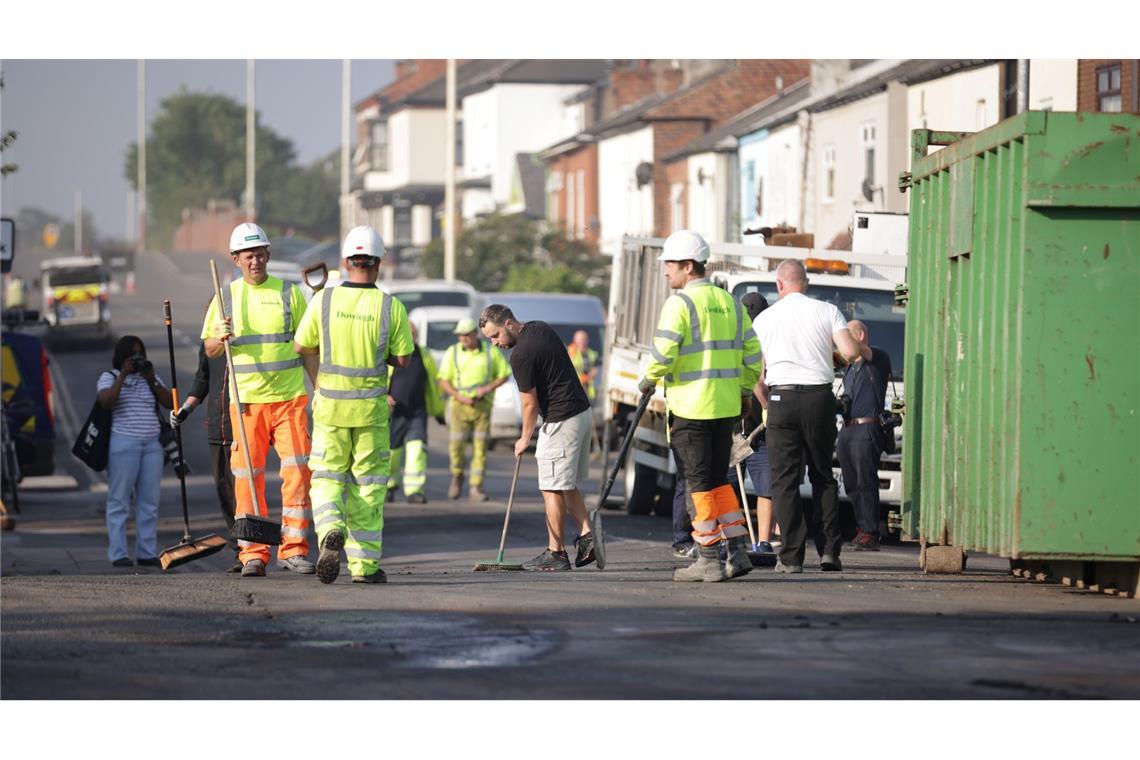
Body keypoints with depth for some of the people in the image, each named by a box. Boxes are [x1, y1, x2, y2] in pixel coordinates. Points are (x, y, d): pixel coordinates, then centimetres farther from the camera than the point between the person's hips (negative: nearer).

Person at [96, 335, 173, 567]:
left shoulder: (150, 378, 17)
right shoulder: (109, 378, 4)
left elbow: (170, 404, 6)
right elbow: (106, 400, -17)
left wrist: (152, 381, -3)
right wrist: (123, 375, -14)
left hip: (152, 445, 5)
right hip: (123, 444, -5)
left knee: (149, 501, 3)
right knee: (119, 501, -5)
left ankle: (147, 552, 7)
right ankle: (118, 554, -5)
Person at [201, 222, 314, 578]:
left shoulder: (289, 293, 8)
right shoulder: (226, 297, 9)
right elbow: (210, 351, 11)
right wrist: (221, 337, -12)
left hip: (290, 397, 0)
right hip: (246, 399, 0)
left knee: (297, 472, -8)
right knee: (248, 477, -3)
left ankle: (293, 548, -2)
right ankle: (253, 553, 1)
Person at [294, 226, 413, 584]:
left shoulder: (324, 299, -5)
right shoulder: (391, 306, -8)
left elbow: (303, 347, 4)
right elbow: (403, 359, -3)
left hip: (330, 406, 0)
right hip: (371, 407, 0)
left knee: (327, 478, 9)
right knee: (368, 485, 10)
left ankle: (331, 531, -20)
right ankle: (364, 563, 10)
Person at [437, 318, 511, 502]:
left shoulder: (490, 352, 2)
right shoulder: (453, 352, 2)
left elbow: (504, 374, 9)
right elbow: (443, 381, 2)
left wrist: (488, 388, -8)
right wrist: (458, 396, -13)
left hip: (482, 405, 0)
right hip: (460, 405, 0)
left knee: (480, 447, -3)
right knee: (456, 445, -8)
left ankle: (476, 488, 2)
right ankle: (457, 477, 20)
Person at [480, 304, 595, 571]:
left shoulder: (521, 354, -19)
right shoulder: (541, 328, 9)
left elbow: (530, 403, -13)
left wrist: (525, 438, 2)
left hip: (560, 421, -10)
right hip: (583, 412, 10)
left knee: (553, 488, -4)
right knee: (568, 485, 16)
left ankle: (556, 553, -1)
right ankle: (586, 535, 5)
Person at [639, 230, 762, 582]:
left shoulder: (679, 303, -10)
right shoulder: (729, 302, 12)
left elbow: (663, 353, -17)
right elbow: (752, 352, 14)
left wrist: (649, 380, 1)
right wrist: (744, 390, 25)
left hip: (690, 407, -7)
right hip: (726, 407, 7)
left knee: (699, 483, -1)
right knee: (718, 479, 15)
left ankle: (708, 560, 0)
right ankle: (738, 552, 11)